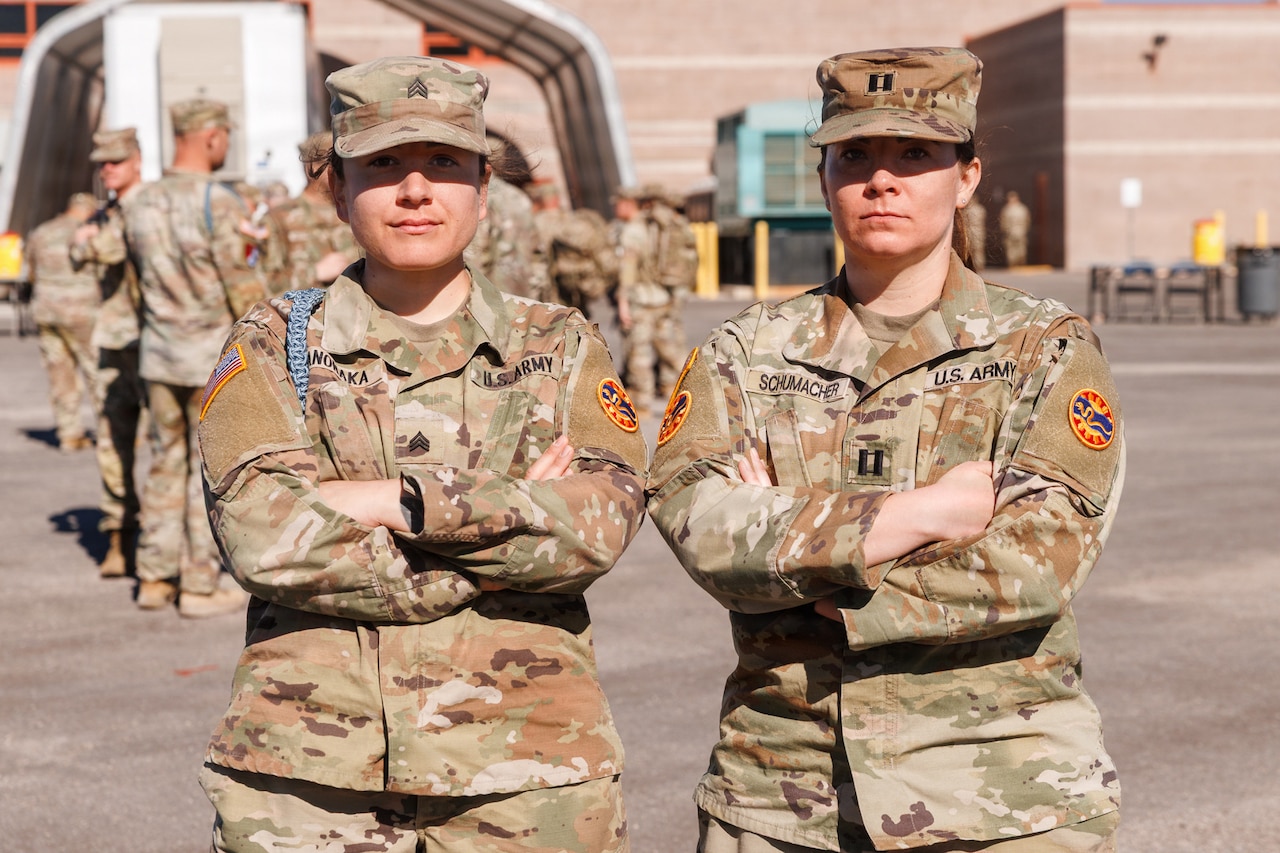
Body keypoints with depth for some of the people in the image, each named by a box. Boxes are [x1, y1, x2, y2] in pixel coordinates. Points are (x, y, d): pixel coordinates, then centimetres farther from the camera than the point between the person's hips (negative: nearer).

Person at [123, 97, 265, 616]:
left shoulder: (142, 203, 6)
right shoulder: (219, 202, -15)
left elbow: (139, 280, 12)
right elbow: (243, 286, -14)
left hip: (158, 354, 6)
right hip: (216, 354, -6)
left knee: (166, 462, 14)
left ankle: (155, 577, 19)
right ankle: (200, 586, 5)